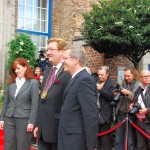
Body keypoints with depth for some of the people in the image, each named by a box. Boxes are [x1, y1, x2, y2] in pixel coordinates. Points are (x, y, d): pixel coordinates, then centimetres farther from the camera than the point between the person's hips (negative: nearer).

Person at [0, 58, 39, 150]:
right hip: (9, 119, 5)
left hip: (24, 119, -4)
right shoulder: (11, 83, 8)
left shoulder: (33, 82, -5)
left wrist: (31, 122, -12)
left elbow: (34, 104, -8)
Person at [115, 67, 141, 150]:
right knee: (118, 139, 11)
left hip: (131, 115, -5)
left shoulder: (138, 86, -3)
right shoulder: (123, 84, 12)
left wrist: (128, 93, -22)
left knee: (130, 141, 4)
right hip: (120, 114, 5)